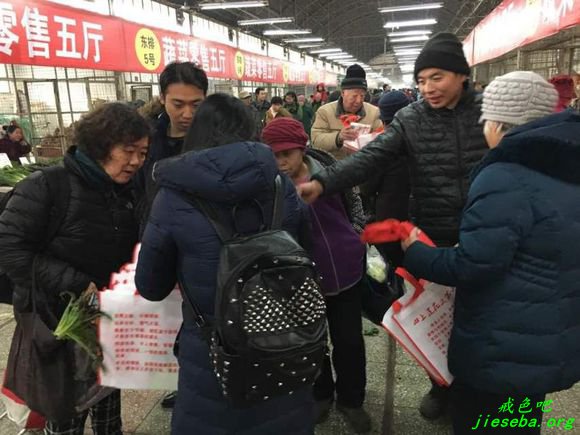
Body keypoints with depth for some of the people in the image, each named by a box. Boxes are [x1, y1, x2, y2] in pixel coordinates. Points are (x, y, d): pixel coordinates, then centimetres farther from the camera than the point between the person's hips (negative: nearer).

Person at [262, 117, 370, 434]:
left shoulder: (325, 165, -4)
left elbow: (352, 202, 10)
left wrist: (356, 236, 7)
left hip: (345, 266, 2)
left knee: (349, 338, 12)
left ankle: (350, 399, 35)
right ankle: (320, 395, 40)